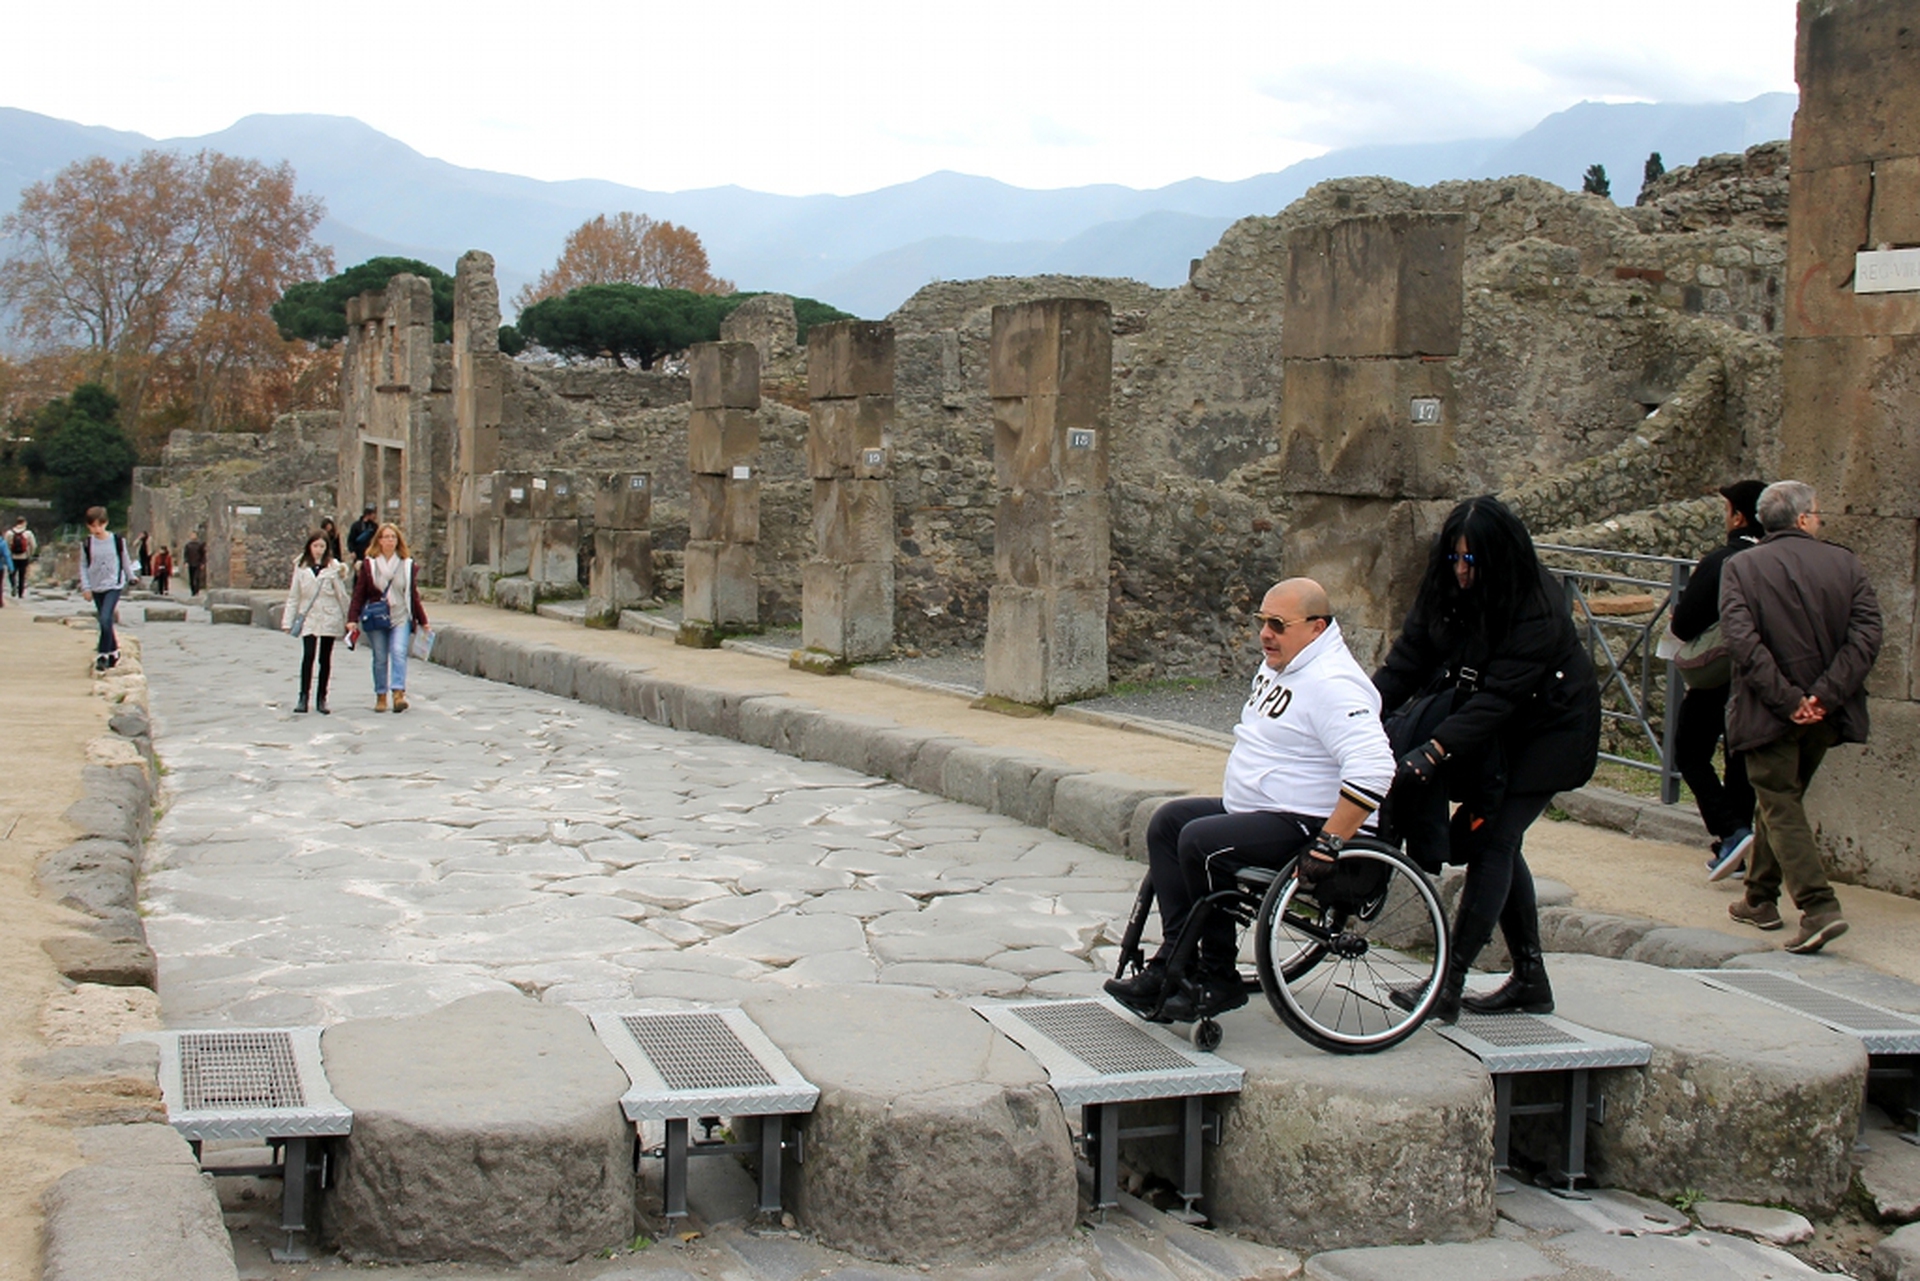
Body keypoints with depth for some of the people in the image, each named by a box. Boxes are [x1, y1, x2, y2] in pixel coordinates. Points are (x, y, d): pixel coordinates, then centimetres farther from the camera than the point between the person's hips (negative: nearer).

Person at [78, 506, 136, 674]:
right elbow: (83, 566, 6)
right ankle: (113, 650, 25)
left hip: (113, 585, -3)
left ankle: (103, 654, -13)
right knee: (105, 622, 10)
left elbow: (125, 560, 9)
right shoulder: (87, 544, 0)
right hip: (96, 588, 3)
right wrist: (85, 587, -1)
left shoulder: (117, 540, -4)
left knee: (105, 619, -18)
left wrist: (130, 578, 20)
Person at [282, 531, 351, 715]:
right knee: (308, 656, -13)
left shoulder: (334, 566, 1)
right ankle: (303, 697, -11)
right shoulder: (301, 567, 6)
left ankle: (321, 699, 15)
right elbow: (293, 596, 9)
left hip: (329, 618, 0)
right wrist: (288, 621, 7)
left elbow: (341, 594, 5)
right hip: (308, 618, 0)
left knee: (325, 658, 6)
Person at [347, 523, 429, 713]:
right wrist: (353, 619, -6)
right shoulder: (368, 565, 3)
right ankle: (380, 696, 12)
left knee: (399, 652, -17)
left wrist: (422, 621, 14)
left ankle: (399, 693, -24)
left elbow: (413, 595, 13)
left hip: (400, 618, 0)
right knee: (380, 659, 3)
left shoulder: (407, 565, 6)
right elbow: (359, 594, 2)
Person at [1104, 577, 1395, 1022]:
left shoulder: (1332, 684, -22)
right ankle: (1173, 960, -1)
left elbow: (1372, 769, -33)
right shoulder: (1278, 665, 12)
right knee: (1168, 821, 5)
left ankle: (1219, 980, -11)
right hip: (1256, 809, 11)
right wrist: (1233, 795, 21)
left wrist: (1328, 843, -31)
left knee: (1200, 842, -24)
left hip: (1302, 825, -11)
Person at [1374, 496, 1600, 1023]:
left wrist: (1437, 747, -43)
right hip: (1490, 732, 7)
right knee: (1496, 845, 7)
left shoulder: (1537, 609, -28)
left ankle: (1449, 984, -12)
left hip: (1547, 734, -7)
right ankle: (1530, 979, 18)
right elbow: (1407, 659, -10)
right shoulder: (1444, 589, -8)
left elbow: (1498, 695, -35)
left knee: (1492, 842, -13)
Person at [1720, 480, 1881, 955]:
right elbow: (1866, 634, -10)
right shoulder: (1844, 563, 0)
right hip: (1824, 716, 4)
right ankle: (1760, 898, 30)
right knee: (1782, 800, 20)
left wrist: (1787, 700, -14)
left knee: (1781, 807, 1)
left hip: (1769, 714, -4)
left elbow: (1742, 641, -17)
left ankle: (1818, 907, -13)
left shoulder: (1741, 567, -6)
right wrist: (1825, 695, -13)